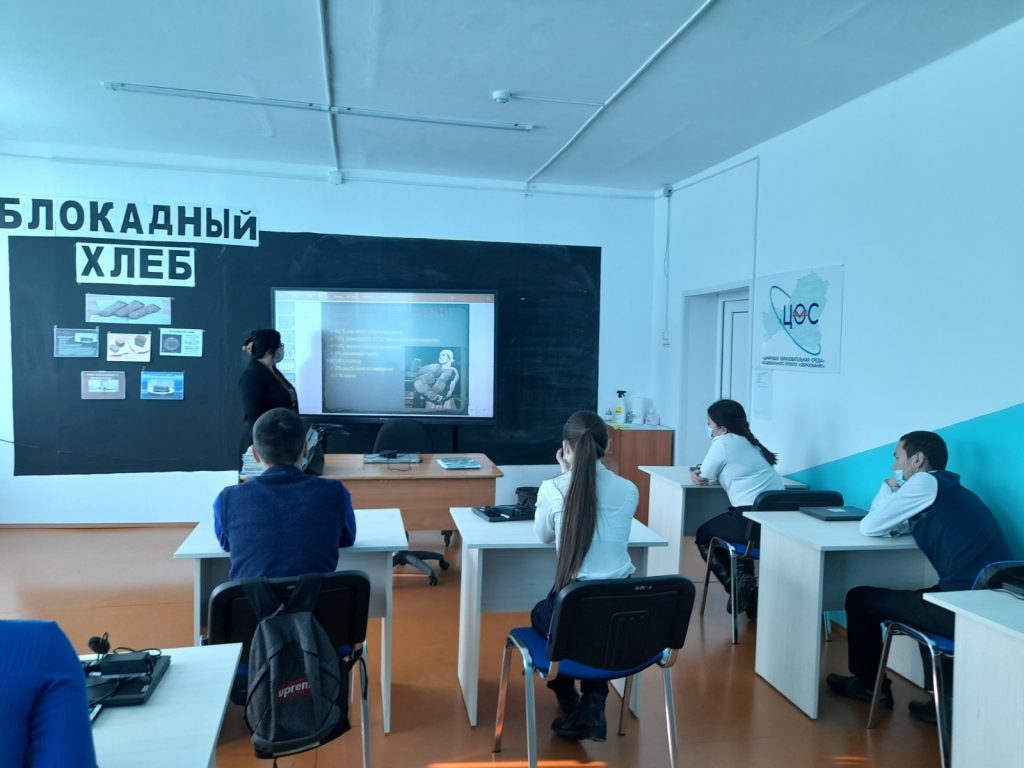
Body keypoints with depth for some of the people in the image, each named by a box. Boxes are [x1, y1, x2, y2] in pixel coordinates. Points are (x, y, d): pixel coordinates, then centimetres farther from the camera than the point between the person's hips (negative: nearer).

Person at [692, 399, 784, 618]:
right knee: (718, 531, 33)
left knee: (704, 535, 18)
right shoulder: (748, 442, 22)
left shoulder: (723, 442, -4)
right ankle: (749, 590, 25)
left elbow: (705, 477, 3)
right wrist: (697, 472, 9)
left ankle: (738, 582, -1)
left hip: (753, 520, -8)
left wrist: (699, 472, 23)